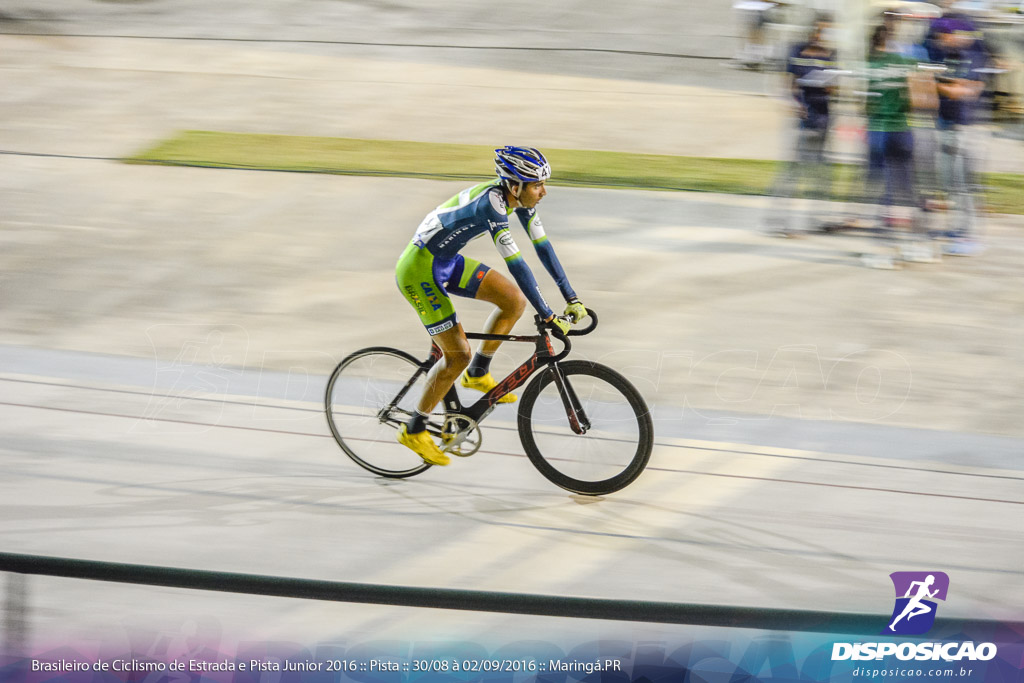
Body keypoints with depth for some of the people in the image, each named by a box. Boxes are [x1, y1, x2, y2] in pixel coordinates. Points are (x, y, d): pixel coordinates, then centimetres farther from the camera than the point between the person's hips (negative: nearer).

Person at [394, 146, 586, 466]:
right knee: (457, 356, -7)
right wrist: (549, 316, -31)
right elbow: (517, 265, -33)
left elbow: (543, 247, 3)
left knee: (515, 301, 1)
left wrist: (572, 298, 2)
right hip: (419, 269, -9)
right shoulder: (491, 204, -30)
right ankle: (414, 430, 8)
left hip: (446, 263, 9)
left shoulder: (519, 198, -4)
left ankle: (478, 374, 17)